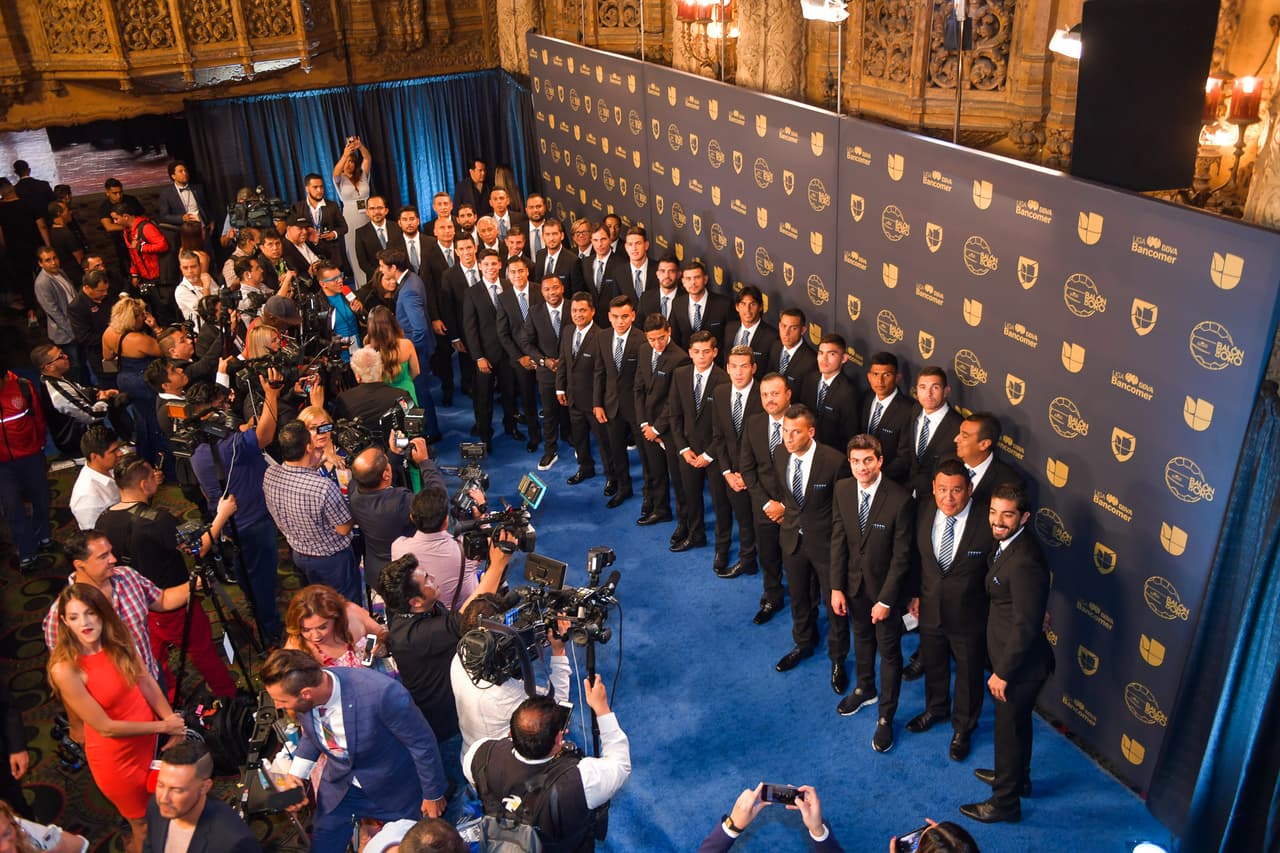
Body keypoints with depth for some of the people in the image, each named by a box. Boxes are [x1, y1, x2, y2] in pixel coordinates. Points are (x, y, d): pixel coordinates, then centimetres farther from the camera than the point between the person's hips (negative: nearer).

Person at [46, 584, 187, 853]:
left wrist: (175, 725, -10)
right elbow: (105, 727, -23)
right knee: (144, 825, 17)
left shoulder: (117, 639, -13)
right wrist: (163, 726, -16)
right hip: (115, 755, -5)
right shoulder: (65, 669, -28)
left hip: (148, 736, 5)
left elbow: (147, 683, -4)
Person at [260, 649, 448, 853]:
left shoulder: (383, 694, -40)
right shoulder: (300, 691, -22)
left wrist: (433, 794, -10)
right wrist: (295, 773, -10)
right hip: (338, 786, 4)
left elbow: (422, 742, -22)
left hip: (392, 788, -4)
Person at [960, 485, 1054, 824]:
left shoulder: (1024, 562, -33)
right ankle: (1016, 777, 52)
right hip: (1011, 656, 9)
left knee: (1009, 729, 12)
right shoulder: (1007, 543, -2)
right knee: (1016, 724, 29)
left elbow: (1025, 627, -28)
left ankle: (1005, 802, 33)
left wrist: (1003, 673, -19)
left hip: (1020, 664, -9)